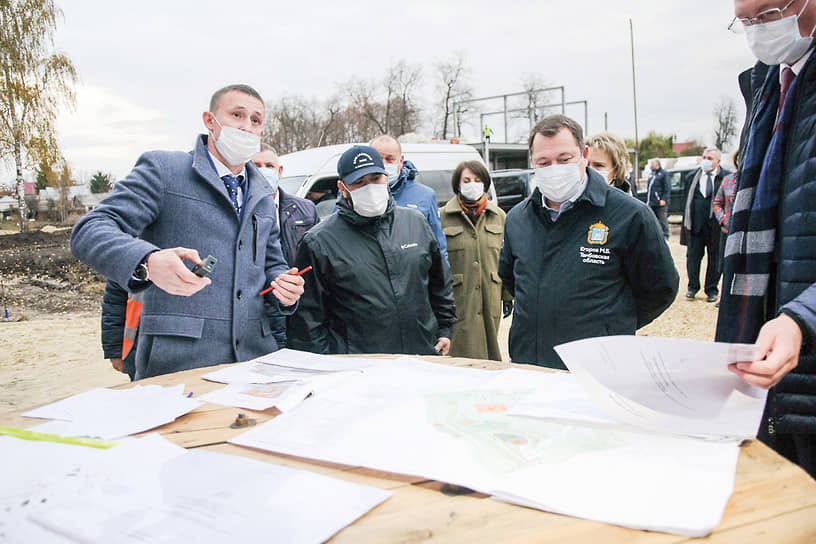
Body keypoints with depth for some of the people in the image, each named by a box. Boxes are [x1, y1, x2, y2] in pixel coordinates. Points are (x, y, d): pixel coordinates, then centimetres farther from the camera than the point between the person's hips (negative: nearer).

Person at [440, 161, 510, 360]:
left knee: (490, 351, 12)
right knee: (463, 355, -4)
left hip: (491, 299, 3)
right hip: (457, 300, -3)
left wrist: (508, 295, 11)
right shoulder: (442, 217, -1)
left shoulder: (499, 216, 10)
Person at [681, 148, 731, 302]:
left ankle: (711, 290, 19)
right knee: (693, 255, 6)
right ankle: (693, 287, 21)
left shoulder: (726, 177, -1)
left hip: (715, 224, -2)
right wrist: (686, 220, 7)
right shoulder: (694, 175, 8)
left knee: (715, 258, 7)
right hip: (696, 224, 2)